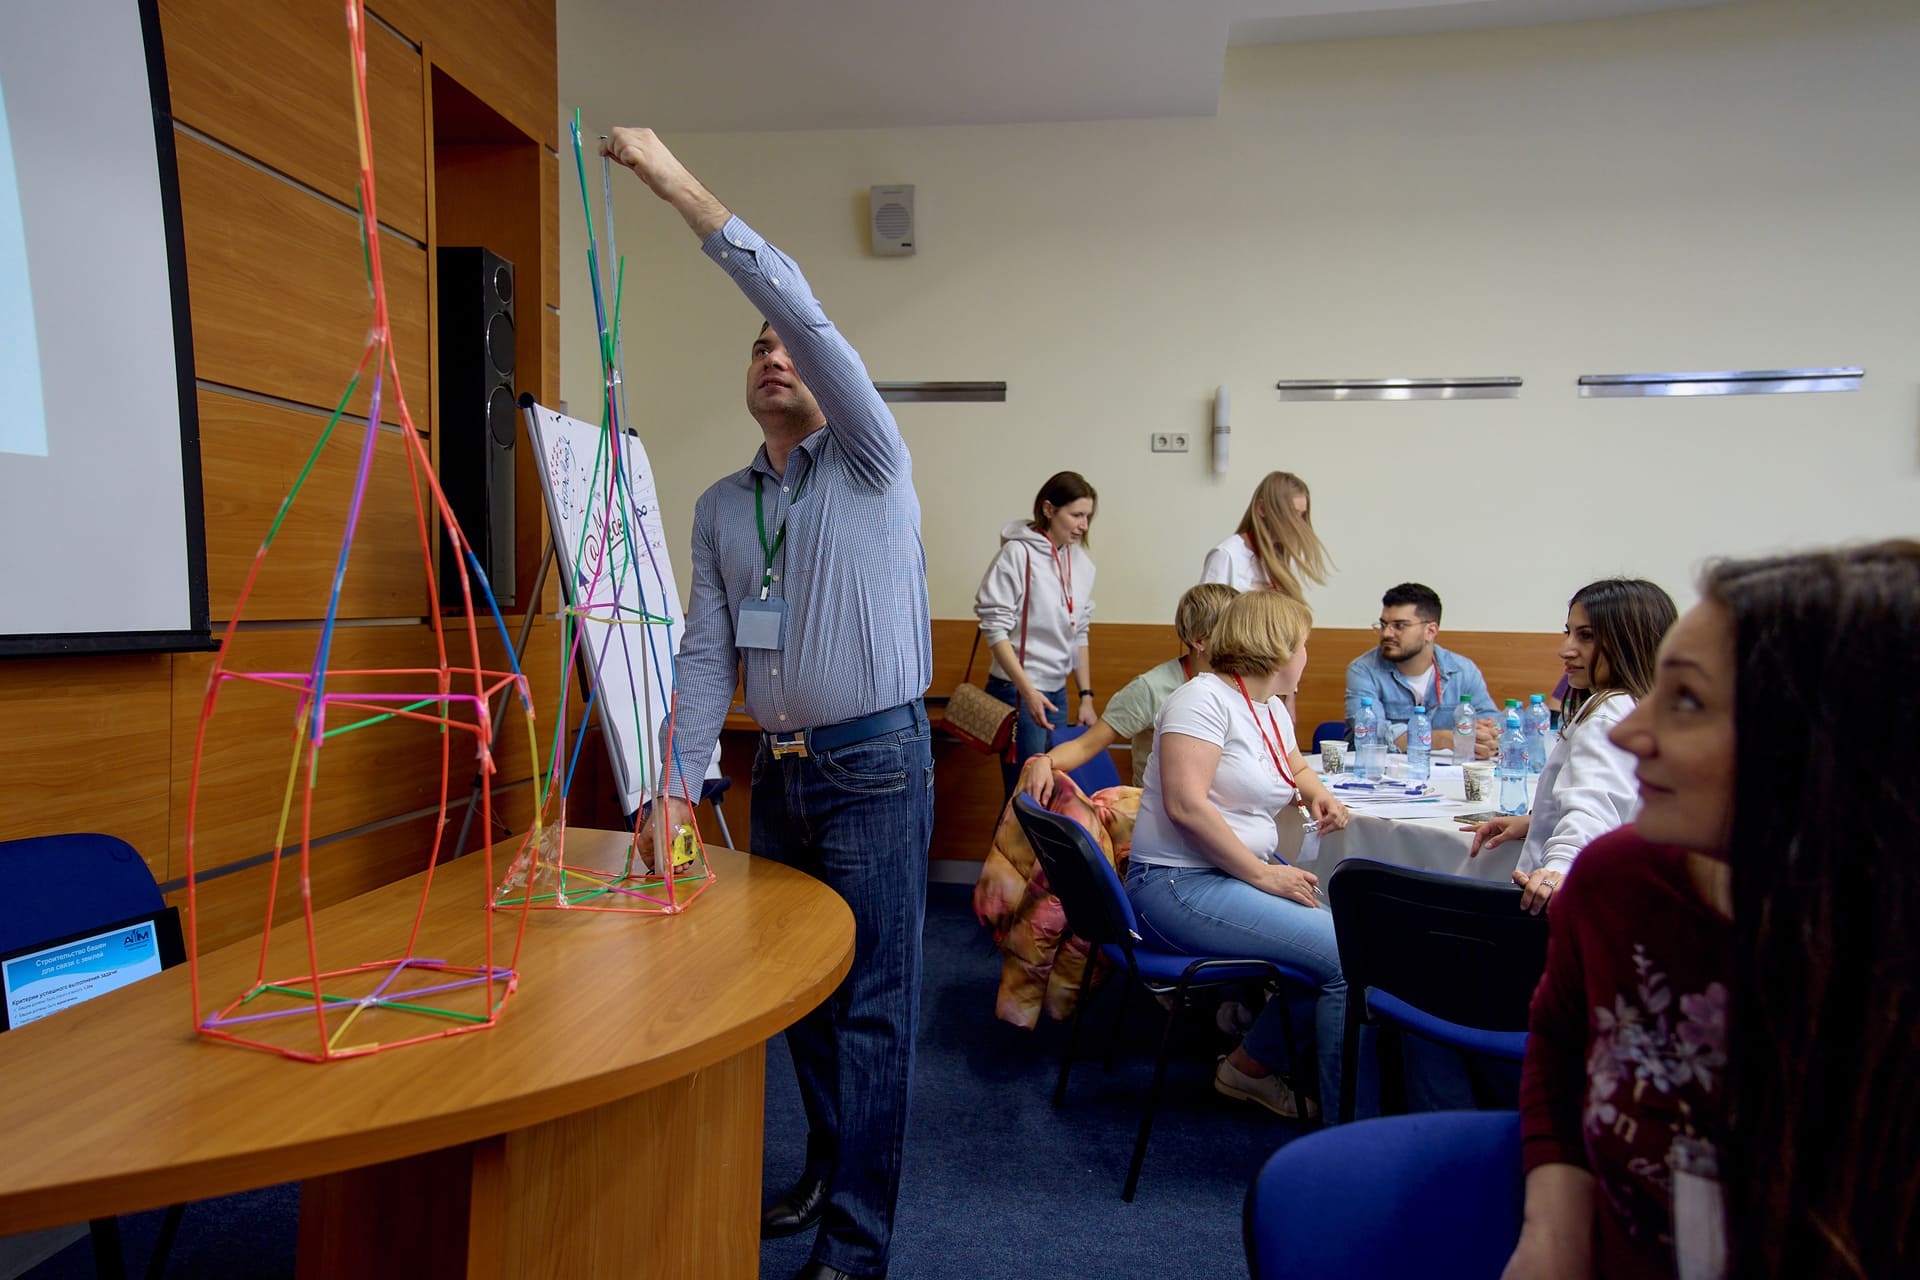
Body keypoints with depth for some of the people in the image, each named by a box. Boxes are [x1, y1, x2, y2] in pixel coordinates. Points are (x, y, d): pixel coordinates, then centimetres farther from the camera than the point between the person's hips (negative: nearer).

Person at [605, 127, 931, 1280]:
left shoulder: (870, 464, -4)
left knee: (872, 1004, 1)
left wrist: (677, 182, -17)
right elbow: (707, 652, 5)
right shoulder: (719, 508, 11)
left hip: (874, 763, -6)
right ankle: (828, 1174, 39)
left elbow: (803, 310, -17)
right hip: (778, 771, 6)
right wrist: (678, 780, -5)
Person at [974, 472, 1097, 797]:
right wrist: (1028, 691, -19)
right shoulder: (1017, 553, -11)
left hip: (1058, 692, 7)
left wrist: (1086, 696, 13)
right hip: (1017, 690, -7)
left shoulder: (1082, 562, 9)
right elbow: (995, 629, -14)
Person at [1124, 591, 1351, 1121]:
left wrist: (1317, 792, 12)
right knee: (1348, 956, -17)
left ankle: (1252, 1063, 9)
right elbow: (1185, 805, -23)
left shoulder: (1273, 708, 14)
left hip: (1243, 876, 10)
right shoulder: (1205, 697, -13)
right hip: (1179, 885, -10)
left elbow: (1296, 767, 35)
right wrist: (1263, 875, -19)